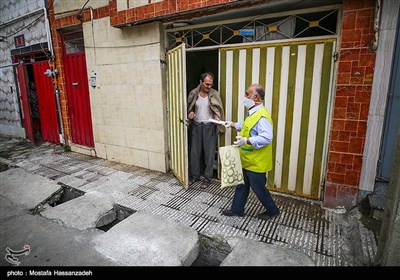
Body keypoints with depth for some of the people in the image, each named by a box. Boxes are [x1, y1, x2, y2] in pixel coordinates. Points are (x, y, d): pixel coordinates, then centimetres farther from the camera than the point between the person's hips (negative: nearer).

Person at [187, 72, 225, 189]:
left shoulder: (215, 94, -5)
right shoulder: (193, 93, 1)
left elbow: (218, 110, -4)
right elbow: (189, 107, 13)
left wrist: (217, 118, -25)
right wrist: (190, 113, -10)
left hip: (209, 126, -2)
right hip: (196, 125, 2)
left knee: (209, 152, 3)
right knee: (194, 151, 8)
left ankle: (208, 178, 16)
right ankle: (194, 175, 25)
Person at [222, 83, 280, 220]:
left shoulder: (262, 116, -25)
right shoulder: (252, 113, 8)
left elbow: (267, 137, -35)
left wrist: (246, 141, -42)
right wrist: (233, 124, 28)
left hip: (256, 163, -9)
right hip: (247, 160, 10)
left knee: (259, 188, 9)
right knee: (242, 185, 19)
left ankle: (272, 210, 31)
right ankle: (237, 209, 34)